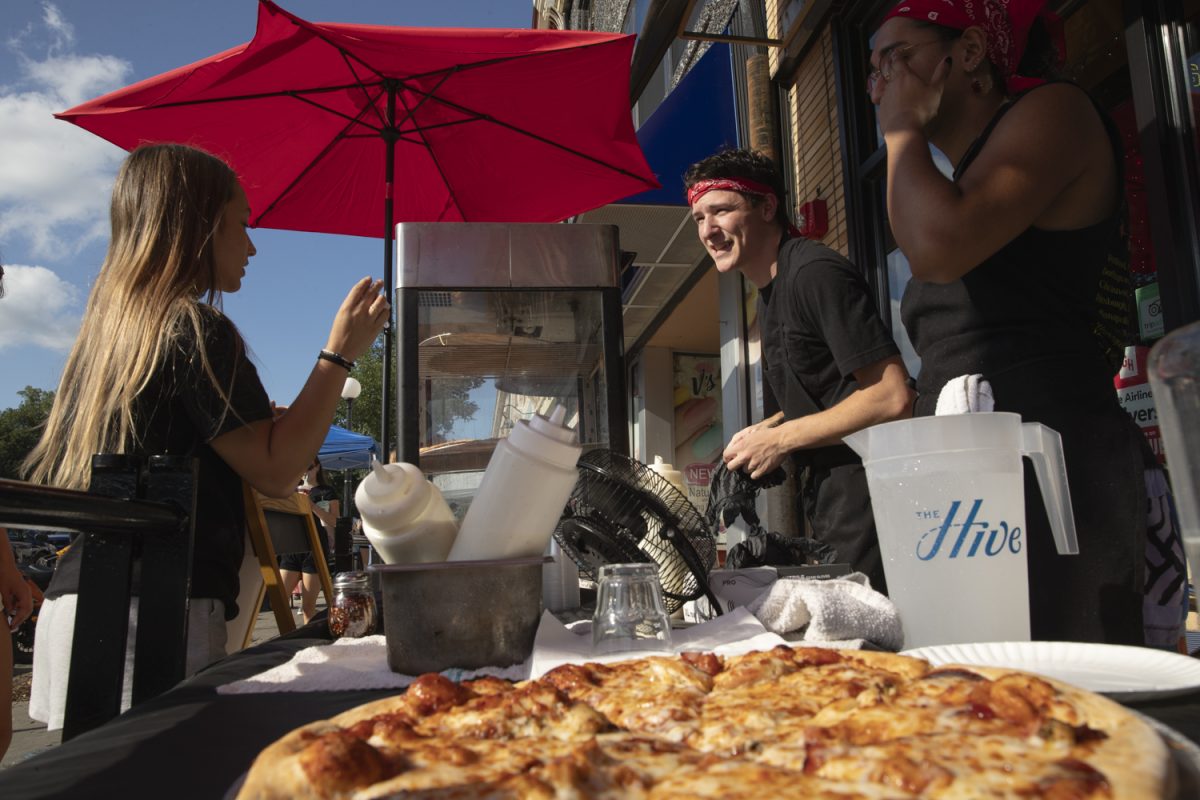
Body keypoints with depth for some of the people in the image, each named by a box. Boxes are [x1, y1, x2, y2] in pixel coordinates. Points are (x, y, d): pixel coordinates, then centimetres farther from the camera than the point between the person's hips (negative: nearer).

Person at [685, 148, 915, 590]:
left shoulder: (815, 273, -15)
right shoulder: (768, 296, 14)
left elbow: (892, 397, -21)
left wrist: (780, 439, -15)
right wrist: (764, 431, 7)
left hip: (864, 497, -9)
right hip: (827, 502, 10)